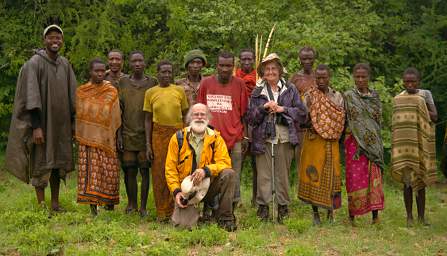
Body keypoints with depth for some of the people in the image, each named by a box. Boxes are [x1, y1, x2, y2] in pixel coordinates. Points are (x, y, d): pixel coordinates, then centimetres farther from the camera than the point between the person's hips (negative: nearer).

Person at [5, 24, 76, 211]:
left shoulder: (65, 64, 7)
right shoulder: (34, 63, -10)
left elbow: (72, 95, 10)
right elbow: (31, 97, -15)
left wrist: (74, 122, 7)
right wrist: (36, 127, -21)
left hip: (60, 124, 6)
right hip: (41, 122, -6)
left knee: (57, 163, 12)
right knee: (40, 163, 0)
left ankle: (55, 204, 22)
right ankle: (41, 207, 7)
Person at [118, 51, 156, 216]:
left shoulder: (152, 83, 5)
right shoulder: (122, 83, 8)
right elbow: (118, 111, 8)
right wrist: (119, 134, 1)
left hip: (145, 134, -1)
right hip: (127, 134, 1)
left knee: (144, 170, 1)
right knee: (129, 170, 4)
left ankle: (143, 206, 7)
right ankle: (131, 203, 18)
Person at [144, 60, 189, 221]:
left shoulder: (179, 90, 5)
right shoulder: (150, 93, 4)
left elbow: (185, 116, 8)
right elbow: (148, 119, 5)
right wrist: (148, 144, -1)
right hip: (159, 135, 0)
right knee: (159, 173, 2)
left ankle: (175, 210, 12)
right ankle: (162, 213, 11)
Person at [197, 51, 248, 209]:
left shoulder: (239, 84, 4)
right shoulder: (206, 83, 6)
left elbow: (244, 113, 7)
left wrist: (245, 137, 4)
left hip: (234, 140, -1)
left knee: (234, 178, 1)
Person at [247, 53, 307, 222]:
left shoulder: (290, 90, 9)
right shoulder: (257, 92, 11)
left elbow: (302, 112, 4)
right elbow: (250, 118, 5)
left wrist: (283, 109, -7)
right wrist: (263, 107, -10)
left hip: (284, 138, 0)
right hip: (263, 138, 0)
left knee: (283, 174, 5)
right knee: (263, 174, -1)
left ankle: (283, 207, 14)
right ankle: (263, 206, 6)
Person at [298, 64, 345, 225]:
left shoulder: (337, 96, 9)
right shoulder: (309, 96, 1)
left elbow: (341, 120, 7)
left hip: (331, 143, 2)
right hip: (314, 141, -2)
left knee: (331, 175, 3)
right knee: (313, 174, -1)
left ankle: (331, 212, 13)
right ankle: (315, 213, 10)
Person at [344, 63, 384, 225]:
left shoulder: (375, 96, 11)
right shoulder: (348, 96, 3)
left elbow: (378, 120, 15)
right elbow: (343, 119, 0)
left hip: (373, 143, 2)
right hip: (354, 142, -2)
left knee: (374, 177, -1)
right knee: (355, 177, -3)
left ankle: (375, 215, 2)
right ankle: (351, 216, 5)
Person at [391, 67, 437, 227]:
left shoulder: (425, 94, 2)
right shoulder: (398, 99, 2)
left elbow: (435, 117, -6)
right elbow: (396, 125, -1)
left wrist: (419, 108, -14)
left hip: (421, 144, 1)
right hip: (406, 145, -1)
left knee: (421, 179, 6)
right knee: (407, 179, 0)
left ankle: (421, 216, 13)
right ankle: (409, 216, 6)